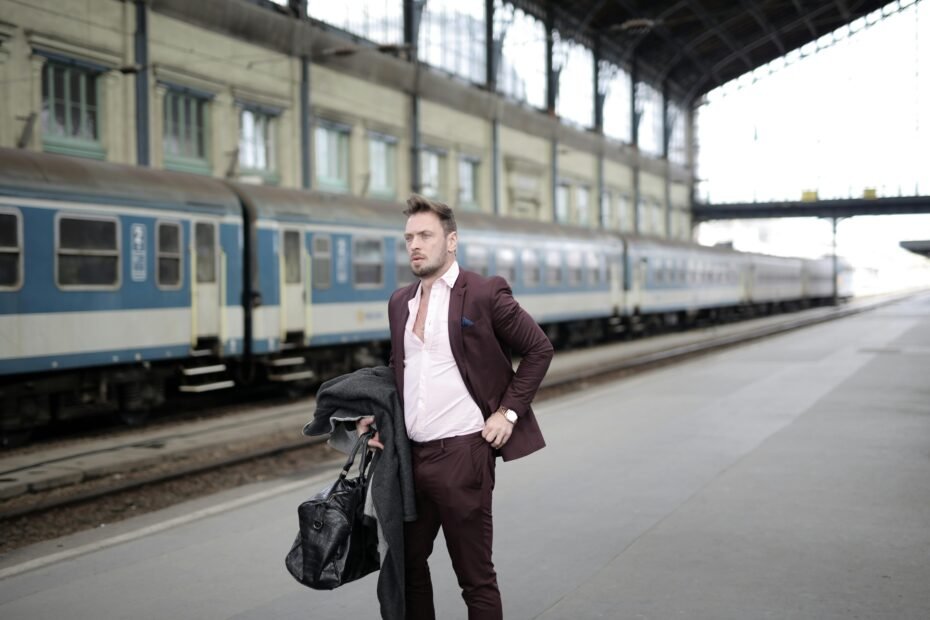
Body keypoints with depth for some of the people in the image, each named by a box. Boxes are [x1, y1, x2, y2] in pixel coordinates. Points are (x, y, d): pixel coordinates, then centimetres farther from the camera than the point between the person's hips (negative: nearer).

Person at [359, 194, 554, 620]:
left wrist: (509, 412, -7)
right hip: (410, 455, 7)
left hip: (461, 453, -6)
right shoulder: (400, 302, 12)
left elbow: (539, 349, -1)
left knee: (475, 577, 4)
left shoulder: (485, 294, -7)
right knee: (406, 565, 16)